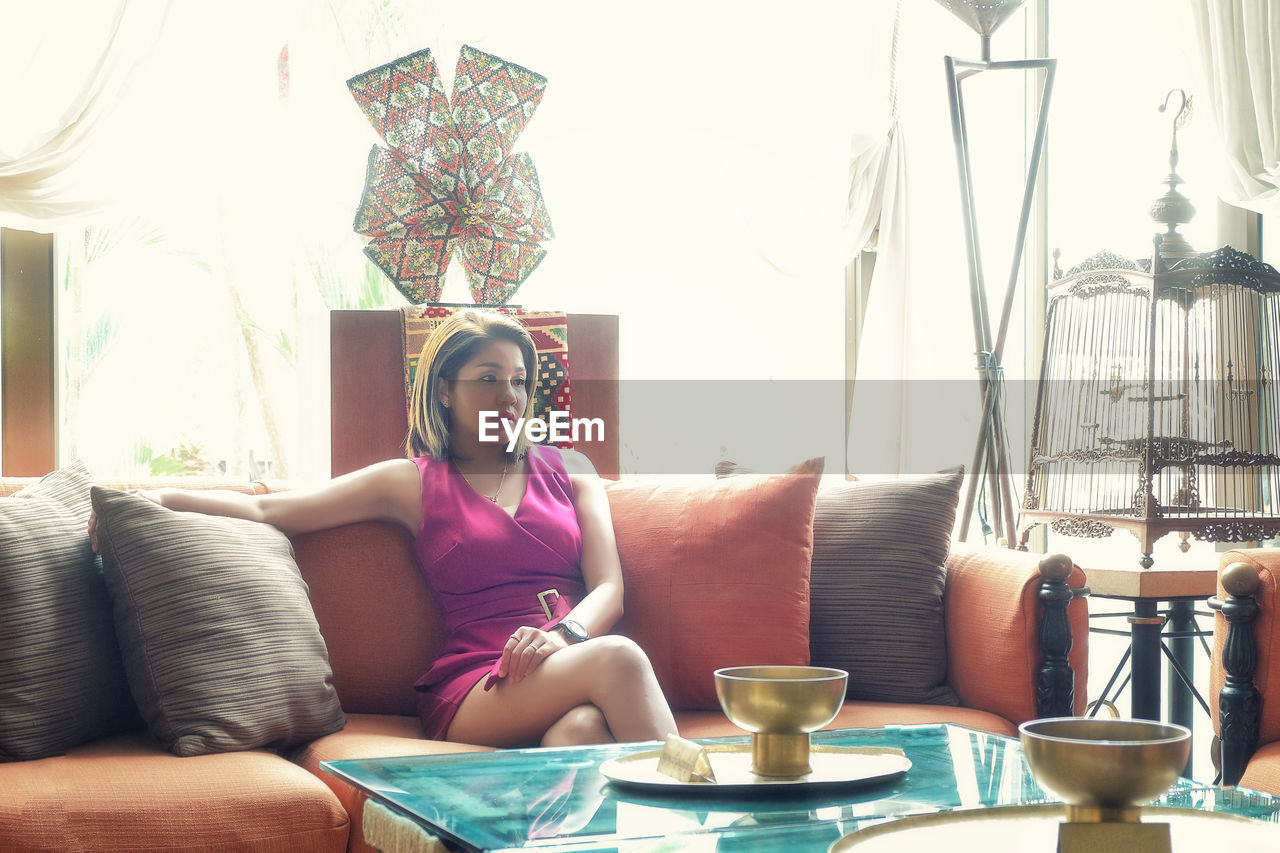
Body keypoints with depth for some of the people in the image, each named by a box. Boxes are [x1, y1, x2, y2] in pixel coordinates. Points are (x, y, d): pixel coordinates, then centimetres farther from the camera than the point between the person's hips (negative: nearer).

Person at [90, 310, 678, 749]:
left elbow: (608, 590, 10)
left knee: (582, 726, -40)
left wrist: (564, 634, -14)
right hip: (472, 688, -2)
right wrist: (163, 498, -5)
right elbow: (268, 509, 11)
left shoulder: (568, 472, 22)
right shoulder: (415, 482, 17)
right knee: (616, 659, -35)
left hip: (574, 657, 2)